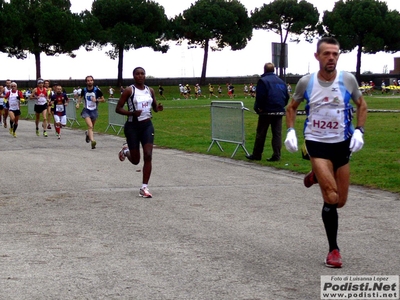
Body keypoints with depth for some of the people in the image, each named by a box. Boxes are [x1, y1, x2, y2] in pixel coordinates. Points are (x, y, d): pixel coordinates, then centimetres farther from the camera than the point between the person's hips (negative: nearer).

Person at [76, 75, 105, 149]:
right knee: (90, 126, -20)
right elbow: (80, 97, 20)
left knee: (92, 127, 18)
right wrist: (78, 103, 3)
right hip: (86, 110, -1)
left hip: (94, 111, 1)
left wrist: (96, 100, -18)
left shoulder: (97, 90, -8)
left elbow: (103, 100, -1)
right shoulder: (84, 90, -3)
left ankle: (87, 133, 51)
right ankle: (92, 141, -30)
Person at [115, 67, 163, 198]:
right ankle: (126, 150, 41)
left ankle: (144, 188, -4)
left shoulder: (150, 90, 7)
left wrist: (158, 108, -6)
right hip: (132, 126, -4)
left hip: (147, 125, 4)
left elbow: (155, 107, 19)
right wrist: (132, 113, -25)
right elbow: (118, 109, -8)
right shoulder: (129, 90, -8)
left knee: (148, 156, -10)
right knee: (135, 160, 4)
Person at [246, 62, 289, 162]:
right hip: (279, 112, 5)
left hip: (266, 112, -5)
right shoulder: (281, 82, 12)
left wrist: (258, 108, -4)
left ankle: (257, 154, 8)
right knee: (277, 133, 5)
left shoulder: (263, 80, -8)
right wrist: (281, 106, 15)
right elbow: (287, 96, 11)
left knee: (261, 133, 3)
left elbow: (260, 97, -15)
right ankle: (276, 155, 1)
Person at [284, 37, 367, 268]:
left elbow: (362, 105, 9)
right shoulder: (306, 82, -7)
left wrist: (359, 131, -5)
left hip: (342, 144, 3)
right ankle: (334, 249, -3)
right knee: (331, 198, -17)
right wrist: (291, 131, -4)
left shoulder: (348, 80, -7)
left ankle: (317, 176, 41)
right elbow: (292, 107, 10)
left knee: (340, 202, 10)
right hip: (316, 143, -2)